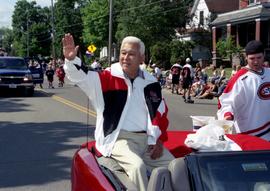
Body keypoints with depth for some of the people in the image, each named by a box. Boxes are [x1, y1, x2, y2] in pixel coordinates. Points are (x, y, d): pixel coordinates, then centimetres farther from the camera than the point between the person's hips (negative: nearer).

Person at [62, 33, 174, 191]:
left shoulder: (151, 83, 9)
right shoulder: (108, 77, -3)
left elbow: (160, 113, 11)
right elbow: (82, 77, -16)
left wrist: (158, 140, 1)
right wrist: (71, 60, -36)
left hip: (147, 139, 5)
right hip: (119, 139, -5)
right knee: (137, 165, -31)